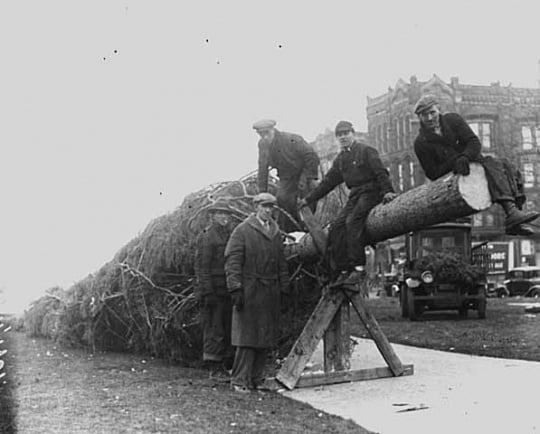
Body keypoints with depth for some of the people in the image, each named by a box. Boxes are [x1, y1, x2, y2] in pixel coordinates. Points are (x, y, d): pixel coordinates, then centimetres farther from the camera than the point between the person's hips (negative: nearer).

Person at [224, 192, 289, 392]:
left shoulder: (276, 233, 17)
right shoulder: (242, 231, -2)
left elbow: (282, 265, 19)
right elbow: (232, 262, -7)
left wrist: (284, 289, 12)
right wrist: (235, 289, -14)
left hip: (271, 294, 6)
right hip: (249, 292, -6)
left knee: (267, 338, 7)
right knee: (247, 337, -5)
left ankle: (257, 379, 16)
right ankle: (239, 380, 1)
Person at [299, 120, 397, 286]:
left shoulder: (366, 151, 0)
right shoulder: (341, 159, 20)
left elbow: (380, 172, -8)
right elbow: (328, 181, 24)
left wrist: (387, 191, -24)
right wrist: (308, 199, 23)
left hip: (371, 192, -7)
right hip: (355, 196, 7)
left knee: (353, 221, -29)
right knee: (337, 227, -11)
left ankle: (359, 268, -31)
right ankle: (344, 271, -10)